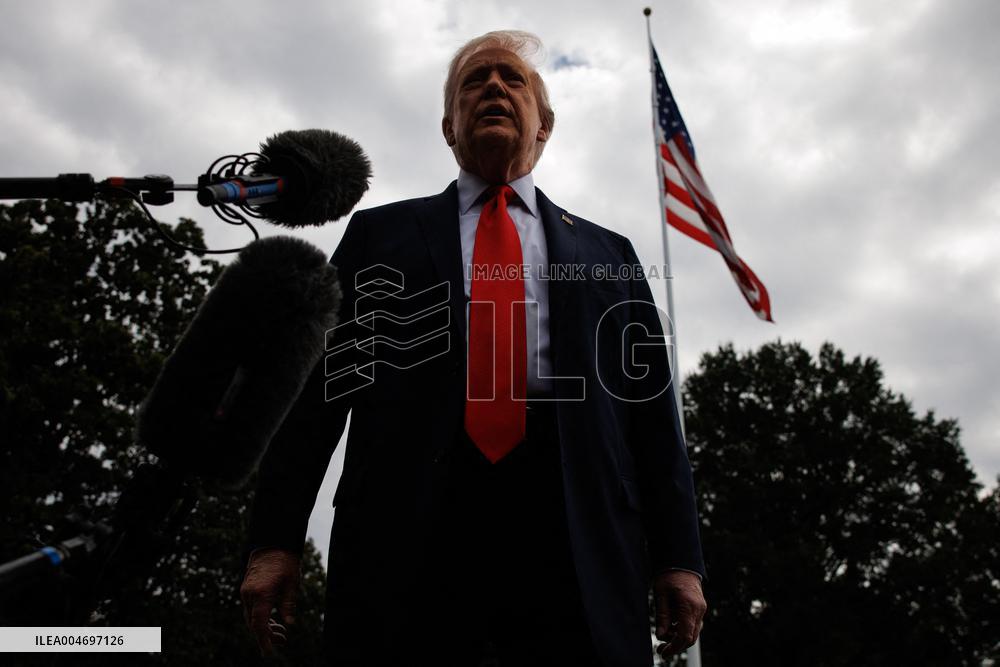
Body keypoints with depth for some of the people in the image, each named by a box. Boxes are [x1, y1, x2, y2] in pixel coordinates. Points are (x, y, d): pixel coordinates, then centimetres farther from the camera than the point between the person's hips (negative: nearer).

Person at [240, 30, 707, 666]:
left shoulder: (607, 253, 20)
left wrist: (679, 557, 5)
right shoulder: (379, 233, 17)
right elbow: (319, 379, 9)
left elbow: (652, 411, 13)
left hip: (575, 540, 1)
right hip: (408, 528, 0)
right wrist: (275, 539, 1)